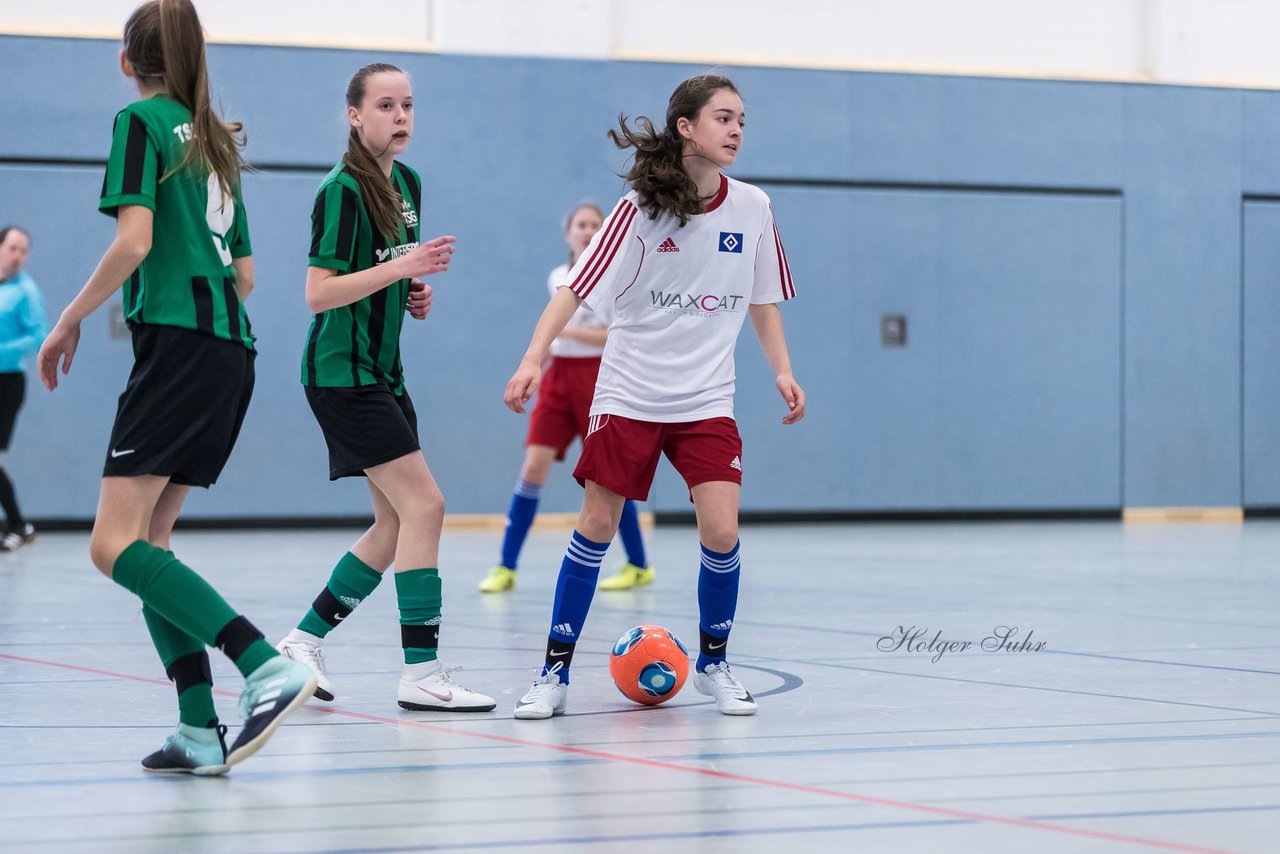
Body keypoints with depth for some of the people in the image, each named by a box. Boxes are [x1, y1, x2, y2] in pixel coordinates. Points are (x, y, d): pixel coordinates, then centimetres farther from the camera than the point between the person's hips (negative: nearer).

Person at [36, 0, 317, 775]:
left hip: (178, 344, -8)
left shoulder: (142, 120, -1)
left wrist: (70, 321, -5)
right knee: (147, 538, 11)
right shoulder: (216, 140, 21)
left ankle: (269, 667, -30)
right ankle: (201, 731, 1)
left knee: (117, 546, -14)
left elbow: (134, 240, -14)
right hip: (231, 351, 9)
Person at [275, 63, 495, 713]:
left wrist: (414, 293, 6)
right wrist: (401, 267, -25)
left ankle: (304, 642, 18)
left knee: (397, 523, 9)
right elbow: (319, 293, -20)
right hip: (342, 373, -9)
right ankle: (421, 673, -12)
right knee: (424, 506, -14)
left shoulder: (407, 183, 12)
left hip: (382, 371, 9)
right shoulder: (343, 190, -15)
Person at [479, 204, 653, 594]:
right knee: (533, 467, -7)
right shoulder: (557, 279, 10)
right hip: (560, 376, 4)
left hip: (598, 379, -4)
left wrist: (569, 331, -20)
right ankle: (506, 568, -4)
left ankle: (638, 566, 14)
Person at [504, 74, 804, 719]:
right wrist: (533, 359, -22)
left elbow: (763, 301, 14)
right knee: (595, 528, -1)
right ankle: (555, 672, 10)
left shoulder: (752, 209, 0)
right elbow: (575, 289, -11)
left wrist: (783, 370, 4)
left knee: (721, 532, -11)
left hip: (707, 400, 2)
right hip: (629, 393, -2)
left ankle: (713, 665, 10)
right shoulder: (642, 207, -9)